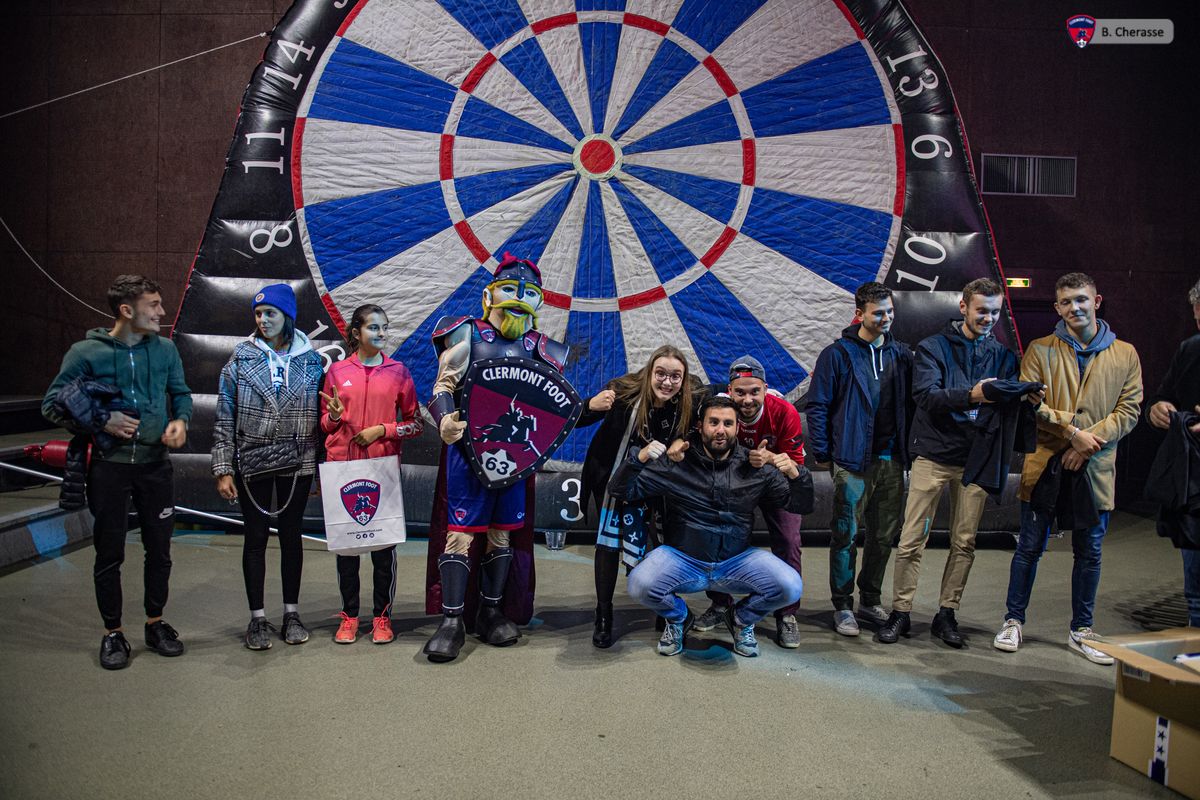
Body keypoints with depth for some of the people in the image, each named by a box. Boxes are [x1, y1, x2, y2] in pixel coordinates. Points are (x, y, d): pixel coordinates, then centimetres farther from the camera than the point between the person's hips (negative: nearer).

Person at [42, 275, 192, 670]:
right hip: (109, 467, -3)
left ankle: (156, 623, 29)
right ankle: (113, 632, 23)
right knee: (109, 554, 7)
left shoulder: (164, 349, 3)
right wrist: (101, 422, -14)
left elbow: (181, 393, 14)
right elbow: (52, 404, -2)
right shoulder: (86, 352, -6)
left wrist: (180, 420, -6)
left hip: (156, 465, 3)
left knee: (159, 550, 11)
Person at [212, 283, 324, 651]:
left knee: (291, 535, 9)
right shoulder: (241, 359, -1)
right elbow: (224, 417, -2)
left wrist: (322, 466, 4)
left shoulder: (311, 360, 2)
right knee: (255, 537, 6)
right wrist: (223, 469, -6)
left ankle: (291, 614, 21)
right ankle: (258, 618, 17)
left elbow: (320, 415, 5)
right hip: (252, 465, -1)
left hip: (297, 464, 1)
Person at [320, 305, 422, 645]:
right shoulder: (337, 371, 6)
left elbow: (415, 423, 5)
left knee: (384, 542, 2)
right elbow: (325, 424, 13)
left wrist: (383, 430, -10)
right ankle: (349, 615, 18)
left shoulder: (398, 371, 4)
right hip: (343, 466, 1)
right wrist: (335, 416, -9)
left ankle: (382, 616, 15)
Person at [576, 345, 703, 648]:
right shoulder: (624, 391, -28)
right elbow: (575, 423, -21)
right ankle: (603, 615, 11)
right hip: (612, 475, -1)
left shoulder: (690, 402, -22)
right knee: (609, 539, -1)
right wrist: (592, 406, -40)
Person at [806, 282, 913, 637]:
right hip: (852, 461, -5)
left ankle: (870, 599, 27)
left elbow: (910, 404, 15)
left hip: (891, 461, 5)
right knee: (845, 535, -1)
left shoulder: (900, 354, 11)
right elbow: (817, 405, -4)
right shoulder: (838, 354, -4)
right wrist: (821, 452, -8)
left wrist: (908, 450, 9)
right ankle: (842, 606, 11)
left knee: (884, 535, 12)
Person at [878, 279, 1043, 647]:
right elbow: (925, 395, -16)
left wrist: (1026, 399, -18)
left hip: (976, 459, 4)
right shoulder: (933, 347, -1)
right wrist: (970, 396, -30)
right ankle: (900, 612, 10)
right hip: (933, 454, -3)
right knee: (912, 540, -2)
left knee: (964, 543, 8)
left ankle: (947, 613, 21)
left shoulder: (1002, 355, 11)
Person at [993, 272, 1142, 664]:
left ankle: (1081, 631, 23)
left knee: (1089, 552, 10)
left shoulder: (1125, 354, 6)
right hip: (1045, 463, -1)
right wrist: (1073, 431, -16)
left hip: (1095, 469, 2)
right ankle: (1013, 621, 18)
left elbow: (1128, 411, 1)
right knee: (1030, 547, 6)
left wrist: (1090, 441, -13)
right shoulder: (1040, 350, 2)